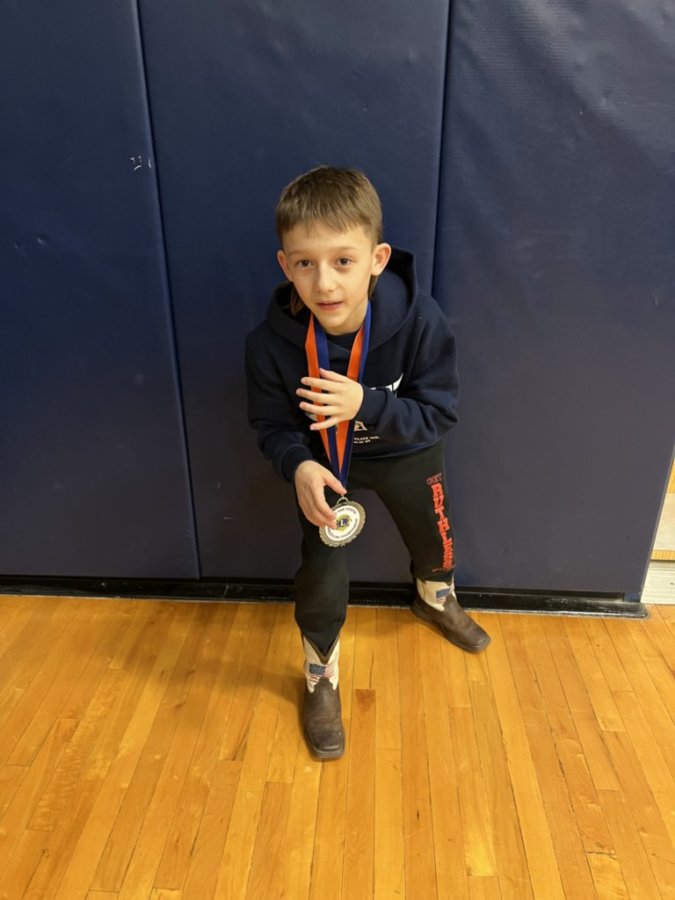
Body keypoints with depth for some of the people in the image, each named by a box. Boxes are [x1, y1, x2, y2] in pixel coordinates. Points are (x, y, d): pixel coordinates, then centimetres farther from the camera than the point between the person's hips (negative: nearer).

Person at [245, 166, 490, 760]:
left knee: (434, 542, 23)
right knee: (322, 577, -1)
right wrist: (299, 467, -37)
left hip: (406, 453, 2)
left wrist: (364, 404, -40)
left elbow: (439, 413, -23)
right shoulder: (272, 342, -30)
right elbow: (272, 423, -15)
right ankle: (321, 679, 31)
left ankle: (436, 600, 62)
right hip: (324, 460, -1)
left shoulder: (421, 321, -32)